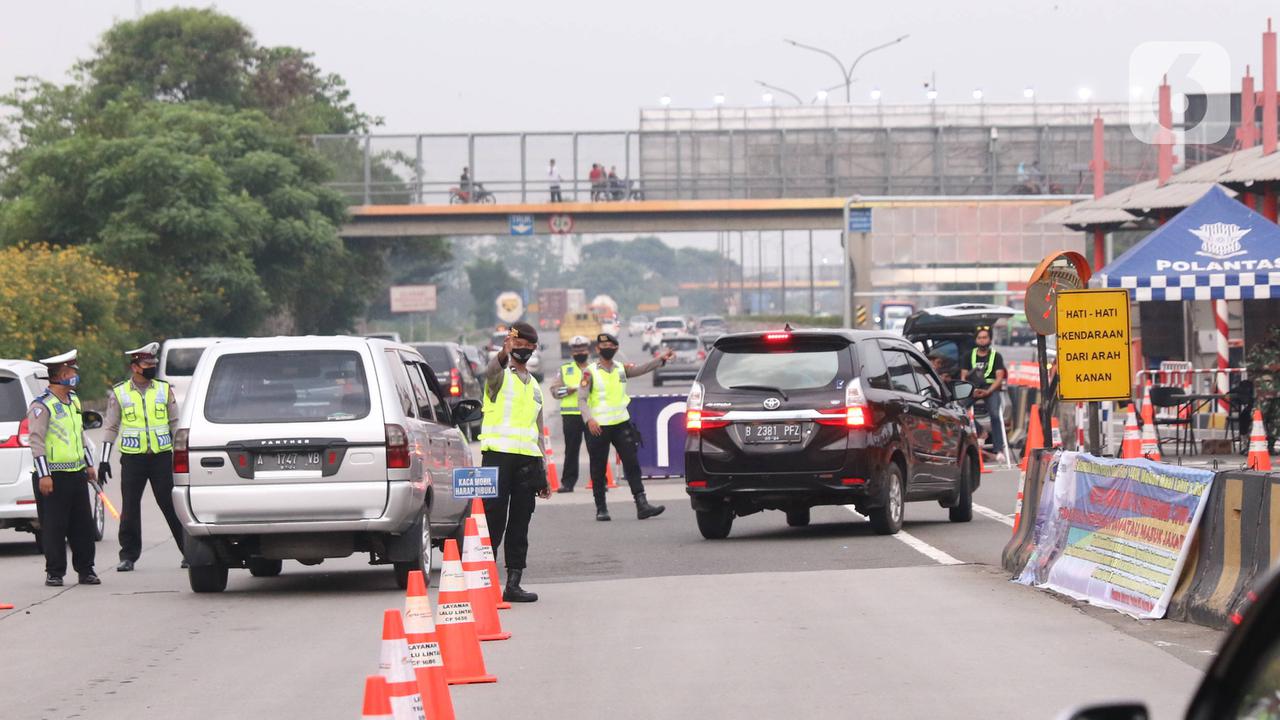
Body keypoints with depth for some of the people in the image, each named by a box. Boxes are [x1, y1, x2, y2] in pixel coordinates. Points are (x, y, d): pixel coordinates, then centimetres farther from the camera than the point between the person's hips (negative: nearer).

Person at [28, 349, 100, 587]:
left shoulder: (73, 400, 14)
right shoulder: (41, 405, -12)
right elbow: (36, 440, -16)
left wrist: (89, 465, 24)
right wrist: (43, 475, -21)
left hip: (77, 474, 8)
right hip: (53, 476, -8)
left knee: (83, 525, 8)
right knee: (54, 527, -3)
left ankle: (85, 570, 14)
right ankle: (54, 573, 4)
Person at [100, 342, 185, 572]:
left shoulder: (164, 390, 7)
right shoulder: (119, 394, 5)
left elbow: (175, 423, 12)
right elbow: (111, 427, 8)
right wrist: (104, 459, 4)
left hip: (161, 456, 0)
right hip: (132, 458, 0)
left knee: (171, 505, -1)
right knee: (130, 508, 2)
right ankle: (129, 555, 10)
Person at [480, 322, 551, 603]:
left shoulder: (534, 385, 23)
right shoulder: (500, 375, 4)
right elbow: (490, 371, -23)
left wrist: (542, 473, 21)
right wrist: (503, 353, -47)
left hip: (527, 458, 6)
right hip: (498, 455, -6)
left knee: (520, 525, 4)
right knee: (494, 521, -6)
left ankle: (513, 583, 5)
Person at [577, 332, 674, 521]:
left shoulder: (622, 369, 10)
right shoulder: (590, 372, -2)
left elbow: (642, 369, -3)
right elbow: (582, 399, -8)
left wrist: (661, 359, -16)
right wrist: (589, 419, -23)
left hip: (622, 423, 3)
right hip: (598, 427, -3)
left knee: (632, 464, -3)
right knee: (598, 470, 2)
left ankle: (641, 505, -6)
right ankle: (601, 508, 13)